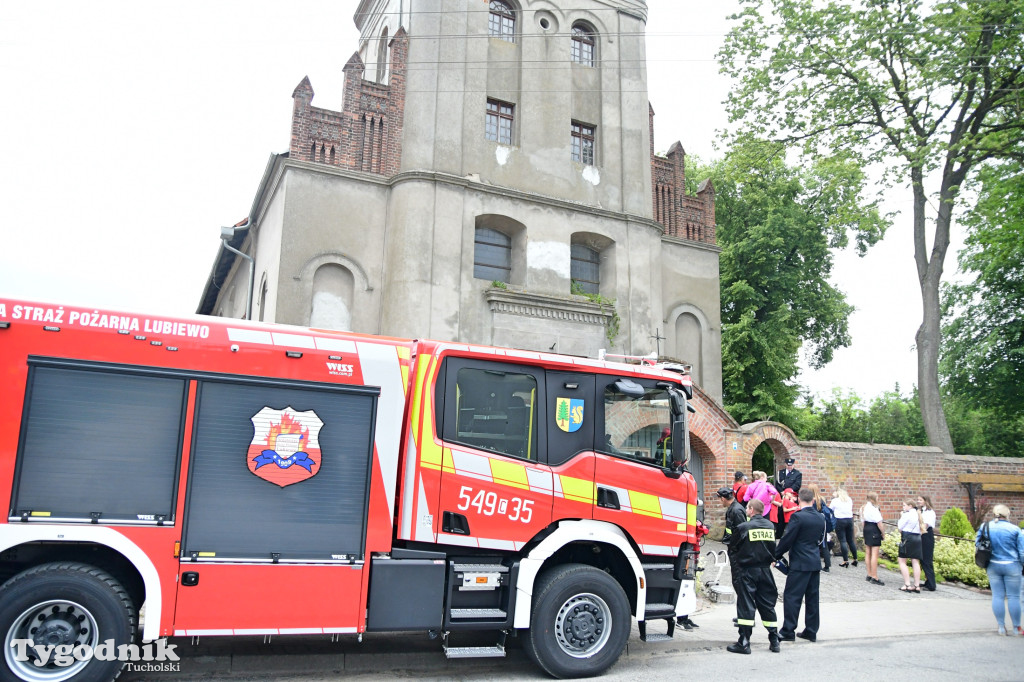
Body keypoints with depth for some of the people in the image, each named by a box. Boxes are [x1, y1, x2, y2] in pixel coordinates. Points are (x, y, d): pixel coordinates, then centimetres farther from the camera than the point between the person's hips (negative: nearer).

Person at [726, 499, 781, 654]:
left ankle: (744, 643, -1)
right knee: (767, 605, 14)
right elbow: (773, 547, 12)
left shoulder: (744, 527, -12)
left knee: (746, 606, -1)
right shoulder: (770, 526, 2)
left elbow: (734, 544, -1)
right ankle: (774, 641, 19)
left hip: (748, 571, -5)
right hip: (765, 570, 5)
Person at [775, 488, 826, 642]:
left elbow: (787, 540, -14)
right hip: (816, 562, 7)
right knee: (812, 597, 12)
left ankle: (788, 631, 1)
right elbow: (821, 539, 14)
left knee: (791, 596, -1)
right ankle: (811, 631, 19)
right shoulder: (821, 518, 5)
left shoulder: (798, 517, -16)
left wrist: (775, 555, -3)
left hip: (800, 563, -7)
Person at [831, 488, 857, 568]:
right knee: (851, 540, 12)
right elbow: (851, 509, 18)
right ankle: (855, 559, 16)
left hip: (840, 520, -5)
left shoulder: (835, 500, -3)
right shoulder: (850, 500, 9)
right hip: (850, 520, 5)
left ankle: (845, 561, -5)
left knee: (842, 541, -3)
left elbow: (830, 510, 5)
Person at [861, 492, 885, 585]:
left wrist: (865, 531, 18)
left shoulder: (863, 508, 10)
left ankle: (869, 575, 23)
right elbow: (879, 522, -17)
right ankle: (874, 577, -5)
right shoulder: (874, 508, -17)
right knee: (874, 554, -6)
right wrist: (883, 533, -7)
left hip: (866, 528, 9)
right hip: (874, 530, -9)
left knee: (867, 553, 15)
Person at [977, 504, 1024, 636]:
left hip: (992, 566, 3)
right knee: (1013, 597, 6)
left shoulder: (984, 527, -2)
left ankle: (1001, 627, 13)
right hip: (1011, 566, -3)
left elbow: (977, 545, 6)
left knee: (997, 596, 8)